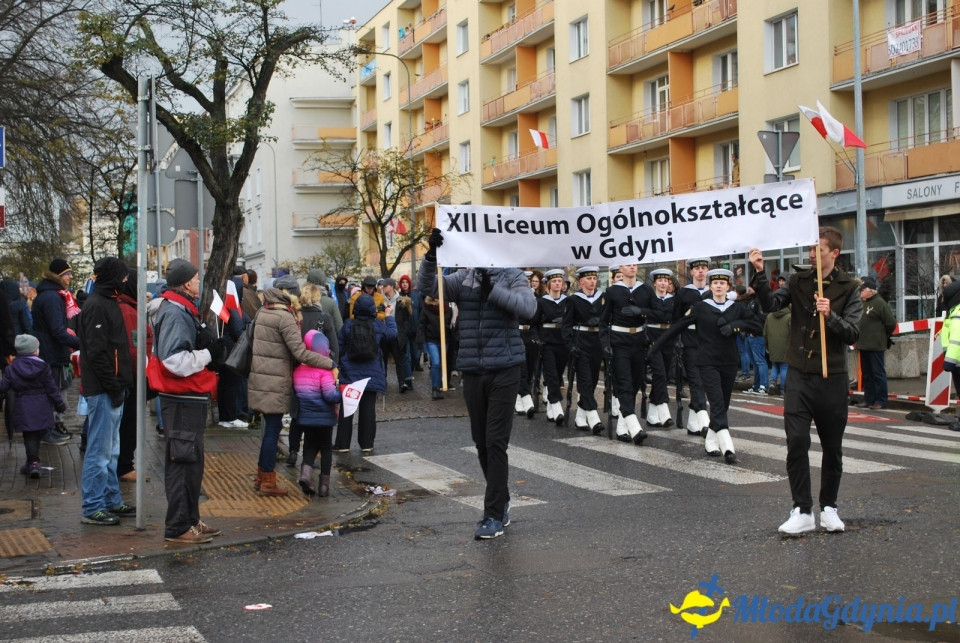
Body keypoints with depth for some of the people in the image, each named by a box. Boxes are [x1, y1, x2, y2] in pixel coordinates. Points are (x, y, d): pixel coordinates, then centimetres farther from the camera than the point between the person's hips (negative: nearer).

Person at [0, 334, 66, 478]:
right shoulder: (42, 366, -3)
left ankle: (33, 462, -7)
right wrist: (60, 404, 7)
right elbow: (51, 388, -2)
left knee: (29, 436, 4)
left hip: (23, 410, -1)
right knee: (37, 435, 14)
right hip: (41, 409, 1)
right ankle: (33, 462, 23)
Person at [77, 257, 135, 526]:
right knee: (100, 451, -5)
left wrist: (121, 385, 15)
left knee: (111, 451, 16)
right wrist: (113, 387, -19)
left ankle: (112, 502, 24)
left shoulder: (107, 302, 16)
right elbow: (97, 352, -21)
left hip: (112, 388, 10)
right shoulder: (97, 306, -15)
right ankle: (93, 509, 1)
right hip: (103, 390, -10)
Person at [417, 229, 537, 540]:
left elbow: (528, 307, -17)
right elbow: (428, 287, -3)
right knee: (481, 442, 11)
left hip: (503, 371, -4)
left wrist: (493, 289, -21)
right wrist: (431, 254, -18)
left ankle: (495, 515, 1)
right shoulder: (464, 277, 9)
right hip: (471, 371, 4)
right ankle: (501, 502, 28)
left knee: (495, 442, -6)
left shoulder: (512, 276, 0)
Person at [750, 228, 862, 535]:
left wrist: (830, 316, -24)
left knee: (832, 447, 10)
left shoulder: (849, 288, -1)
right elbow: (770, 303, -10)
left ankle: (829, 507, 25)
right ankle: (802, 511, -4)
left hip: (833, 378, 0)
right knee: (796, 441, -9)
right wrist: (760, 274, -22)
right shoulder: (798, 281, 5)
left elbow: (852, 333, -8)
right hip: (800, 375, 1)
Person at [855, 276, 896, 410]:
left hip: (876, 346, -9)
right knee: (867, 374, 13)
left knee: (878, 373, -3)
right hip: (864, 345, 9)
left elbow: (891, 322, -11)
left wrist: (883, 336, 1)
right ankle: (868, 399, 20)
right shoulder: (863, 303, 13)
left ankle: (880, 401, 1)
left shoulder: (879, 303, -11)